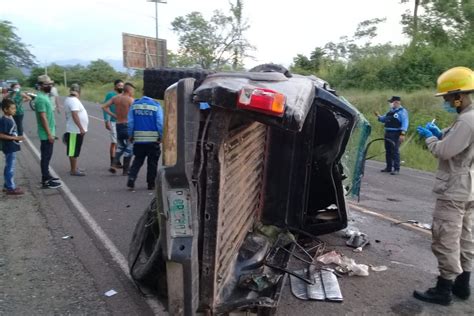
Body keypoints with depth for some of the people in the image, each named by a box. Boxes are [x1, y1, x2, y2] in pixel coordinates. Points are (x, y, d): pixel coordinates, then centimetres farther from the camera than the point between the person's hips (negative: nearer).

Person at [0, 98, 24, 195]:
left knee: (9, 167, 17)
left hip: (12, 147, 9)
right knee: (10, 168, -1)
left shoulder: (10, 118, 8)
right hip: (9, 147, -9)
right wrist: (15, 138, -22)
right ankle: (11, 188, 7)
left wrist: (16, 138, 10)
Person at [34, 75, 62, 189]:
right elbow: (43, 117, -22)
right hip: (46, 134, -10)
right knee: (46, 156, -4)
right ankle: (46, 181, 2)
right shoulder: (41, 99, -19)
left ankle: (46, 176, 28)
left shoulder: (44, 96, 12)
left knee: (47, 155, 17)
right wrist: (49, 134, -22)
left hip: (49, 132, 10)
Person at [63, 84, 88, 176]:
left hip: (75, 130, 10)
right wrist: (81, 128, -29)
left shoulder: (68, 99, 14)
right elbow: (74, 115, -28)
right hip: (76, 130, -10)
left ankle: (74, 168, 27)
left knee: (74, 151, 17)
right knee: (74, 151, -4)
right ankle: (73, 170, 2)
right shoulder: (74, 100, -18)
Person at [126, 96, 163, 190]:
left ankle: (131, 179, 1)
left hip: (138, 140, 3)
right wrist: (161, 136, 0)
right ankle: (151, 184, 13)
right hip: (153, 140, -2)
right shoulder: (156, 106, -5)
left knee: (137, 160, 15)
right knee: (152, 162, 8)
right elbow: (160, 123, -9)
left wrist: (131, 136, 12)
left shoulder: (134, 105, 4)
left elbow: (130, 122, 3)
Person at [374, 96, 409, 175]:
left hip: (396, 135, -8)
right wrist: (378, 116, 11)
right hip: (388, 133, 8)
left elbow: (405, 123, -14)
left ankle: (396, 169, -3)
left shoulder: (402, 111, -6)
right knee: (388, 151, 12)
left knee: (395, 151, -8)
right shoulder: (391, 111, 18)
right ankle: (388, 167, 22)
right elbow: (384, 119, 29)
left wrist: (403, 134, -23)